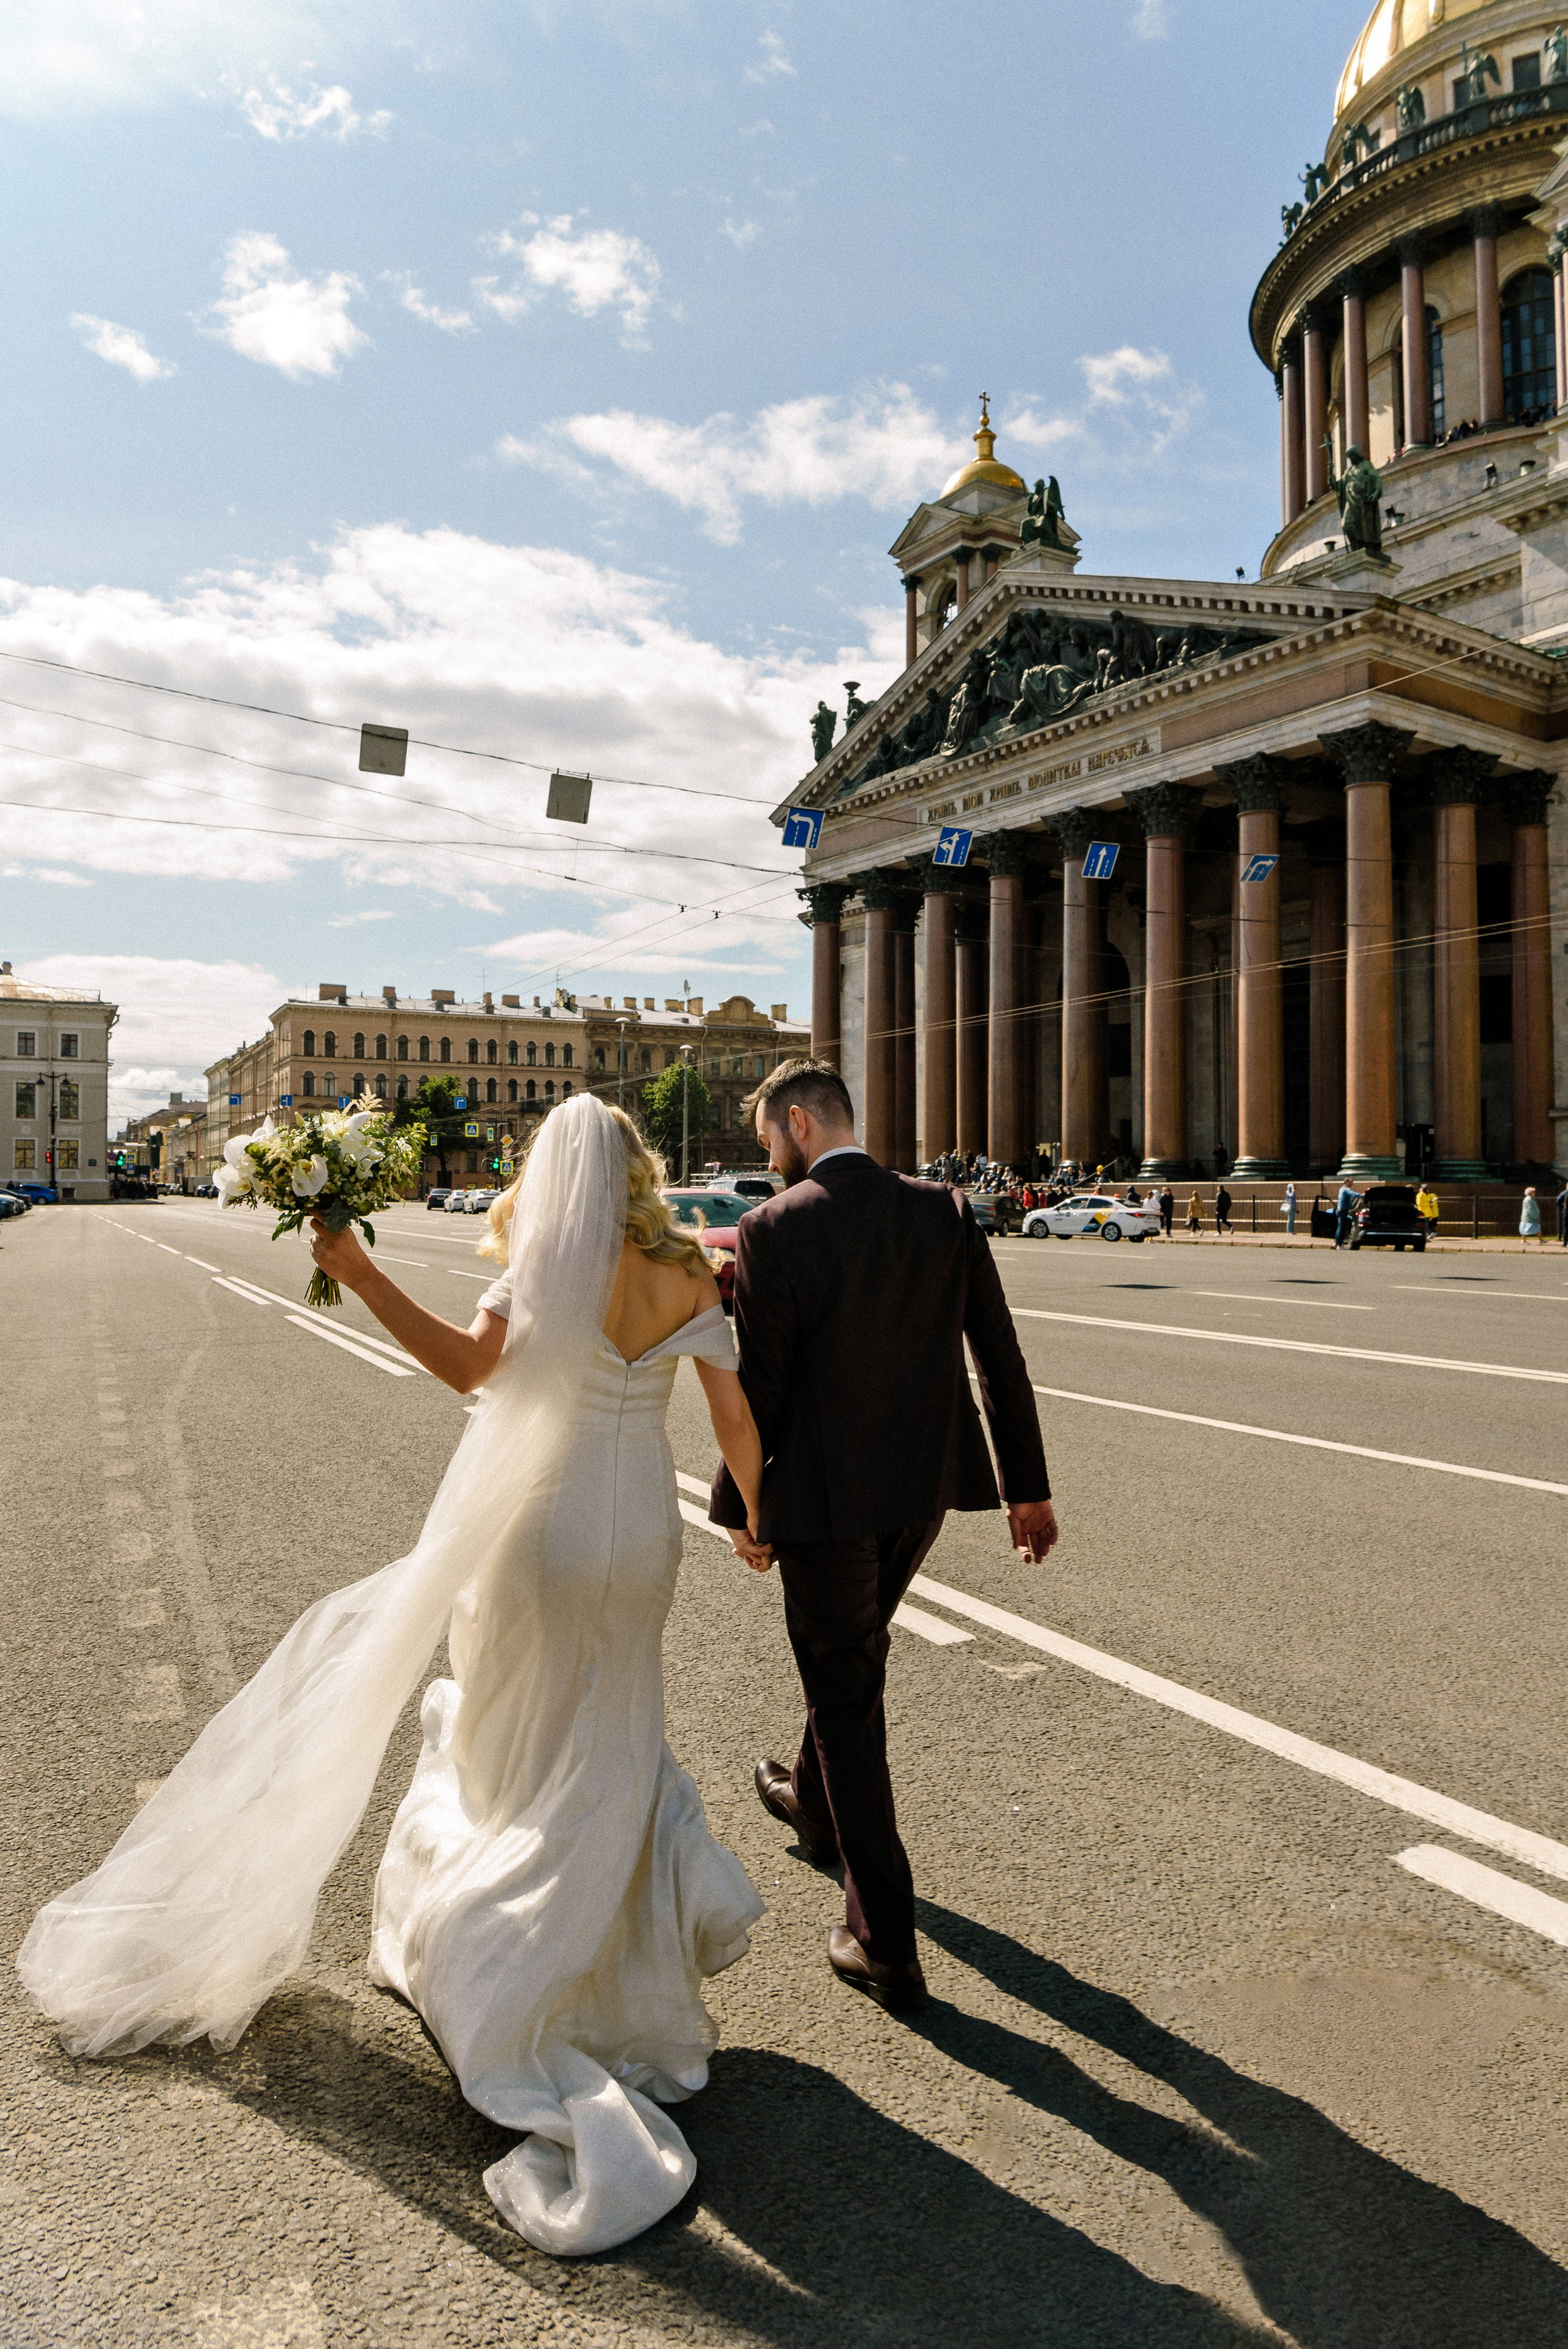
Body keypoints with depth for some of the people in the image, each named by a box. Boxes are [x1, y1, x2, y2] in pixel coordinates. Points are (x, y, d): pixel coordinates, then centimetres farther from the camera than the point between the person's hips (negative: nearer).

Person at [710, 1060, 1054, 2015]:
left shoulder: (774, 1229, -15)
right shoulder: (945, 1212, -1)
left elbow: (760, 1386, -13)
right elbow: (1001, 1358, 0)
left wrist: (742, 1508, -1)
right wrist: (1028, 1485, 8)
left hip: (825, 1496, -6)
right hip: (926, 1485, 6)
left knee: (845, 1693, 8)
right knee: (856, 1657, 28)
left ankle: (887, 1945, 15)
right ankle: (817, 1804, 53)